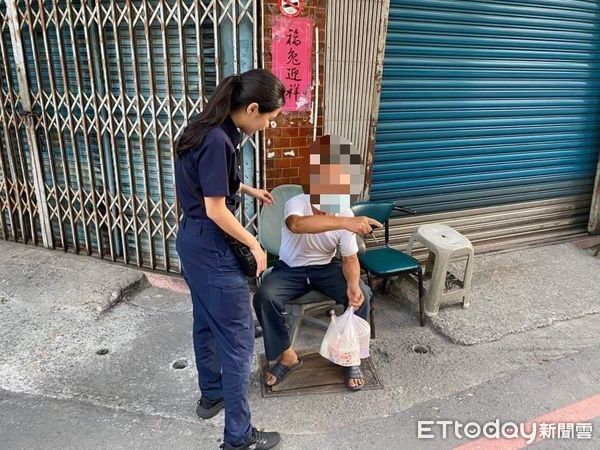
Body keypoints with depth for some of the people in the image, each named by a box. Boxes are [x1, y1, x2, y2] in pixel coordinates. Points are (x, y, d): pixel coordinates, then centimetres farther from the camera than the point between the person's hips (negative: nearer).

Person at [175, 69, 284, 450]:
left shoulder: (210, 129, 5)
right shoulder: (217, 140, -25)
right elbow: (216, 210, -23)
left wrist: (250, 190, 23)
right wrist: (255, 245, -12)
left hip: (193, 242, 10)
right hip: (211, 249, -10)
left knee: (207, 323, 24)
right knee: (238, 339, 1)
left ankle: (211, 395, 45)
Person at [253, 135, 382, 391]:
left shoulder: (345, 214, -15)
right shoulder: (296, 203, -26)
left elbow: (350, 258, -8)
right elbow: (296, 224, -53)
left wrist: (353, 284, -31)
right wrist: (344, 222, -64)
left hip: (325, 268, 2)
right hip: (290, 269, -2)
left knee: (362, 294, -22)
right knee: (264, 297, -29)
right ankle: (287, 356, -6)